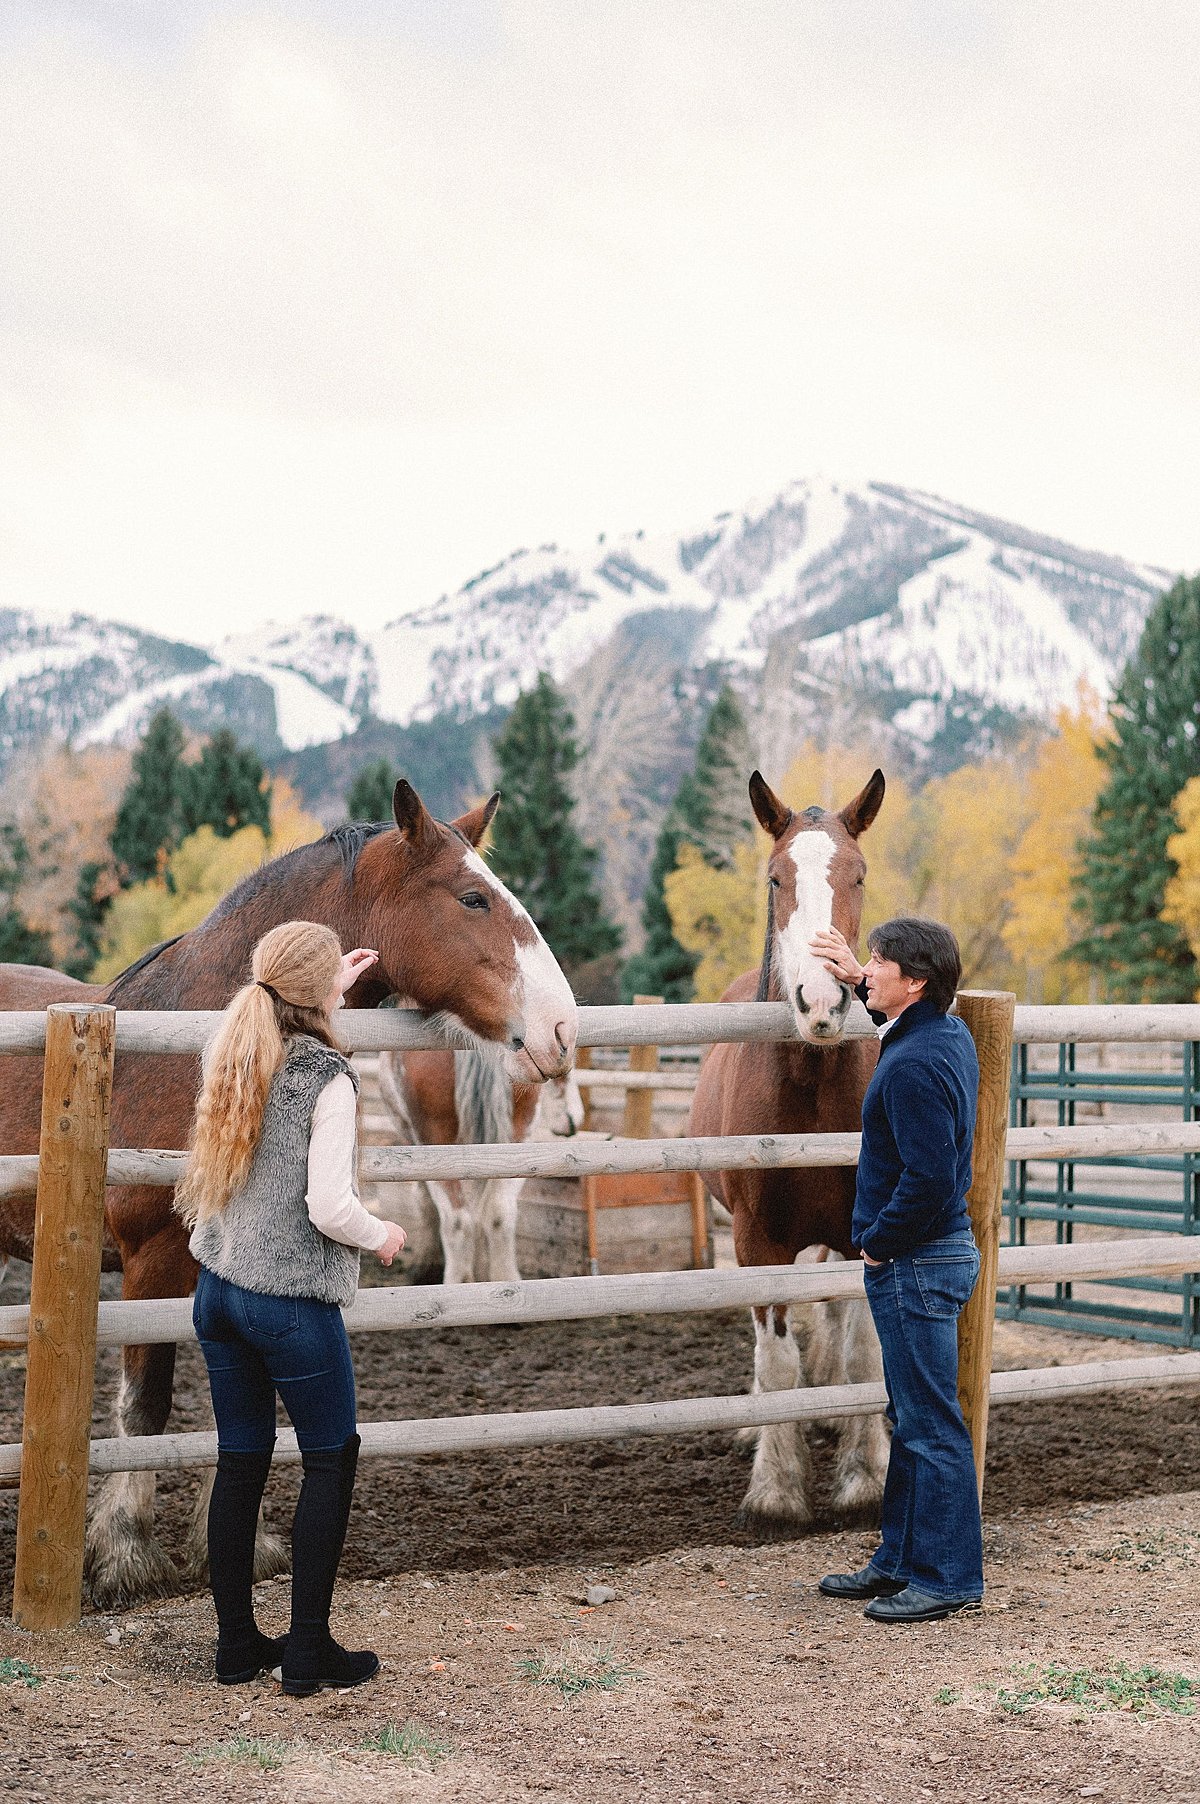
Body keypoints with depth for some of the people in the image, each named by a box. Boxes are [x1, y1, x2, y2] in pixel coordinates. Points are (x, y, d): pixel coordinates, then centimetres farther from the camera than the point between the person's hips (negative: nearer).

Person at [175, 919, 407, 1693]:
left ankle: (238, 1644, 22)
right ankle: (308, 1650, 11)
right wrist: (382, 1236, -2)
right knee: (331, 1461, 9)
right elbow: (329, 1207, -21)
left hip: (218, 1294, 7)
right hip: (294, 1303, -7)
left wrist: (334, 984, 37)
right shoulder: (327, 1077, -17)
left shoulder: (231, 1052, 4)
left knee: (240, 1463, 14)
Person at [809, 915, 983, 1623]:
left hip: (916, 1265, -11)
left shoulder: (915, 1066, -23)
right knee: (912, 1420, 17)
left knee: (931, 1427, -2)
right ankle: (901, 1561, 27)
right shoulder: (950, 1033, 7)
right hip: (940, 1254, 11)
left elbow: (928, 1179, -28)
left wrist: (880, 1243, -15)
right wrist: (857, 980, 29)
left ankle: (947, 1578, 6)